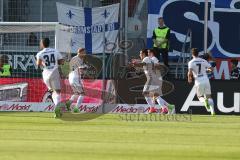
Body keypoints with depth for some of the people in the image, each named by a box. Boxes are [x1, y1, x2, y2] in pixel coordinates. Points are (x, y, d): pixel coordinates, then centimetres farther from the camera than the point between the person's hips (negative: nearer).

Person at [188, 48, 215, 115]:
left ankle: (204, 100, -19)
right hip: (206, 80, 2)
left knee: (200, 96, 17)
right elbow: (211, 69, 10)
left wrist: (189, 78, 6)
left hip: (198, 82, -2)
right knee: (209, 96, 9)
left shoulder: (191, 62, -2)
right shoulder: (203, 61, 8)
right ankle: (212, 111, -11)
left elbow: (190, 72, -14)